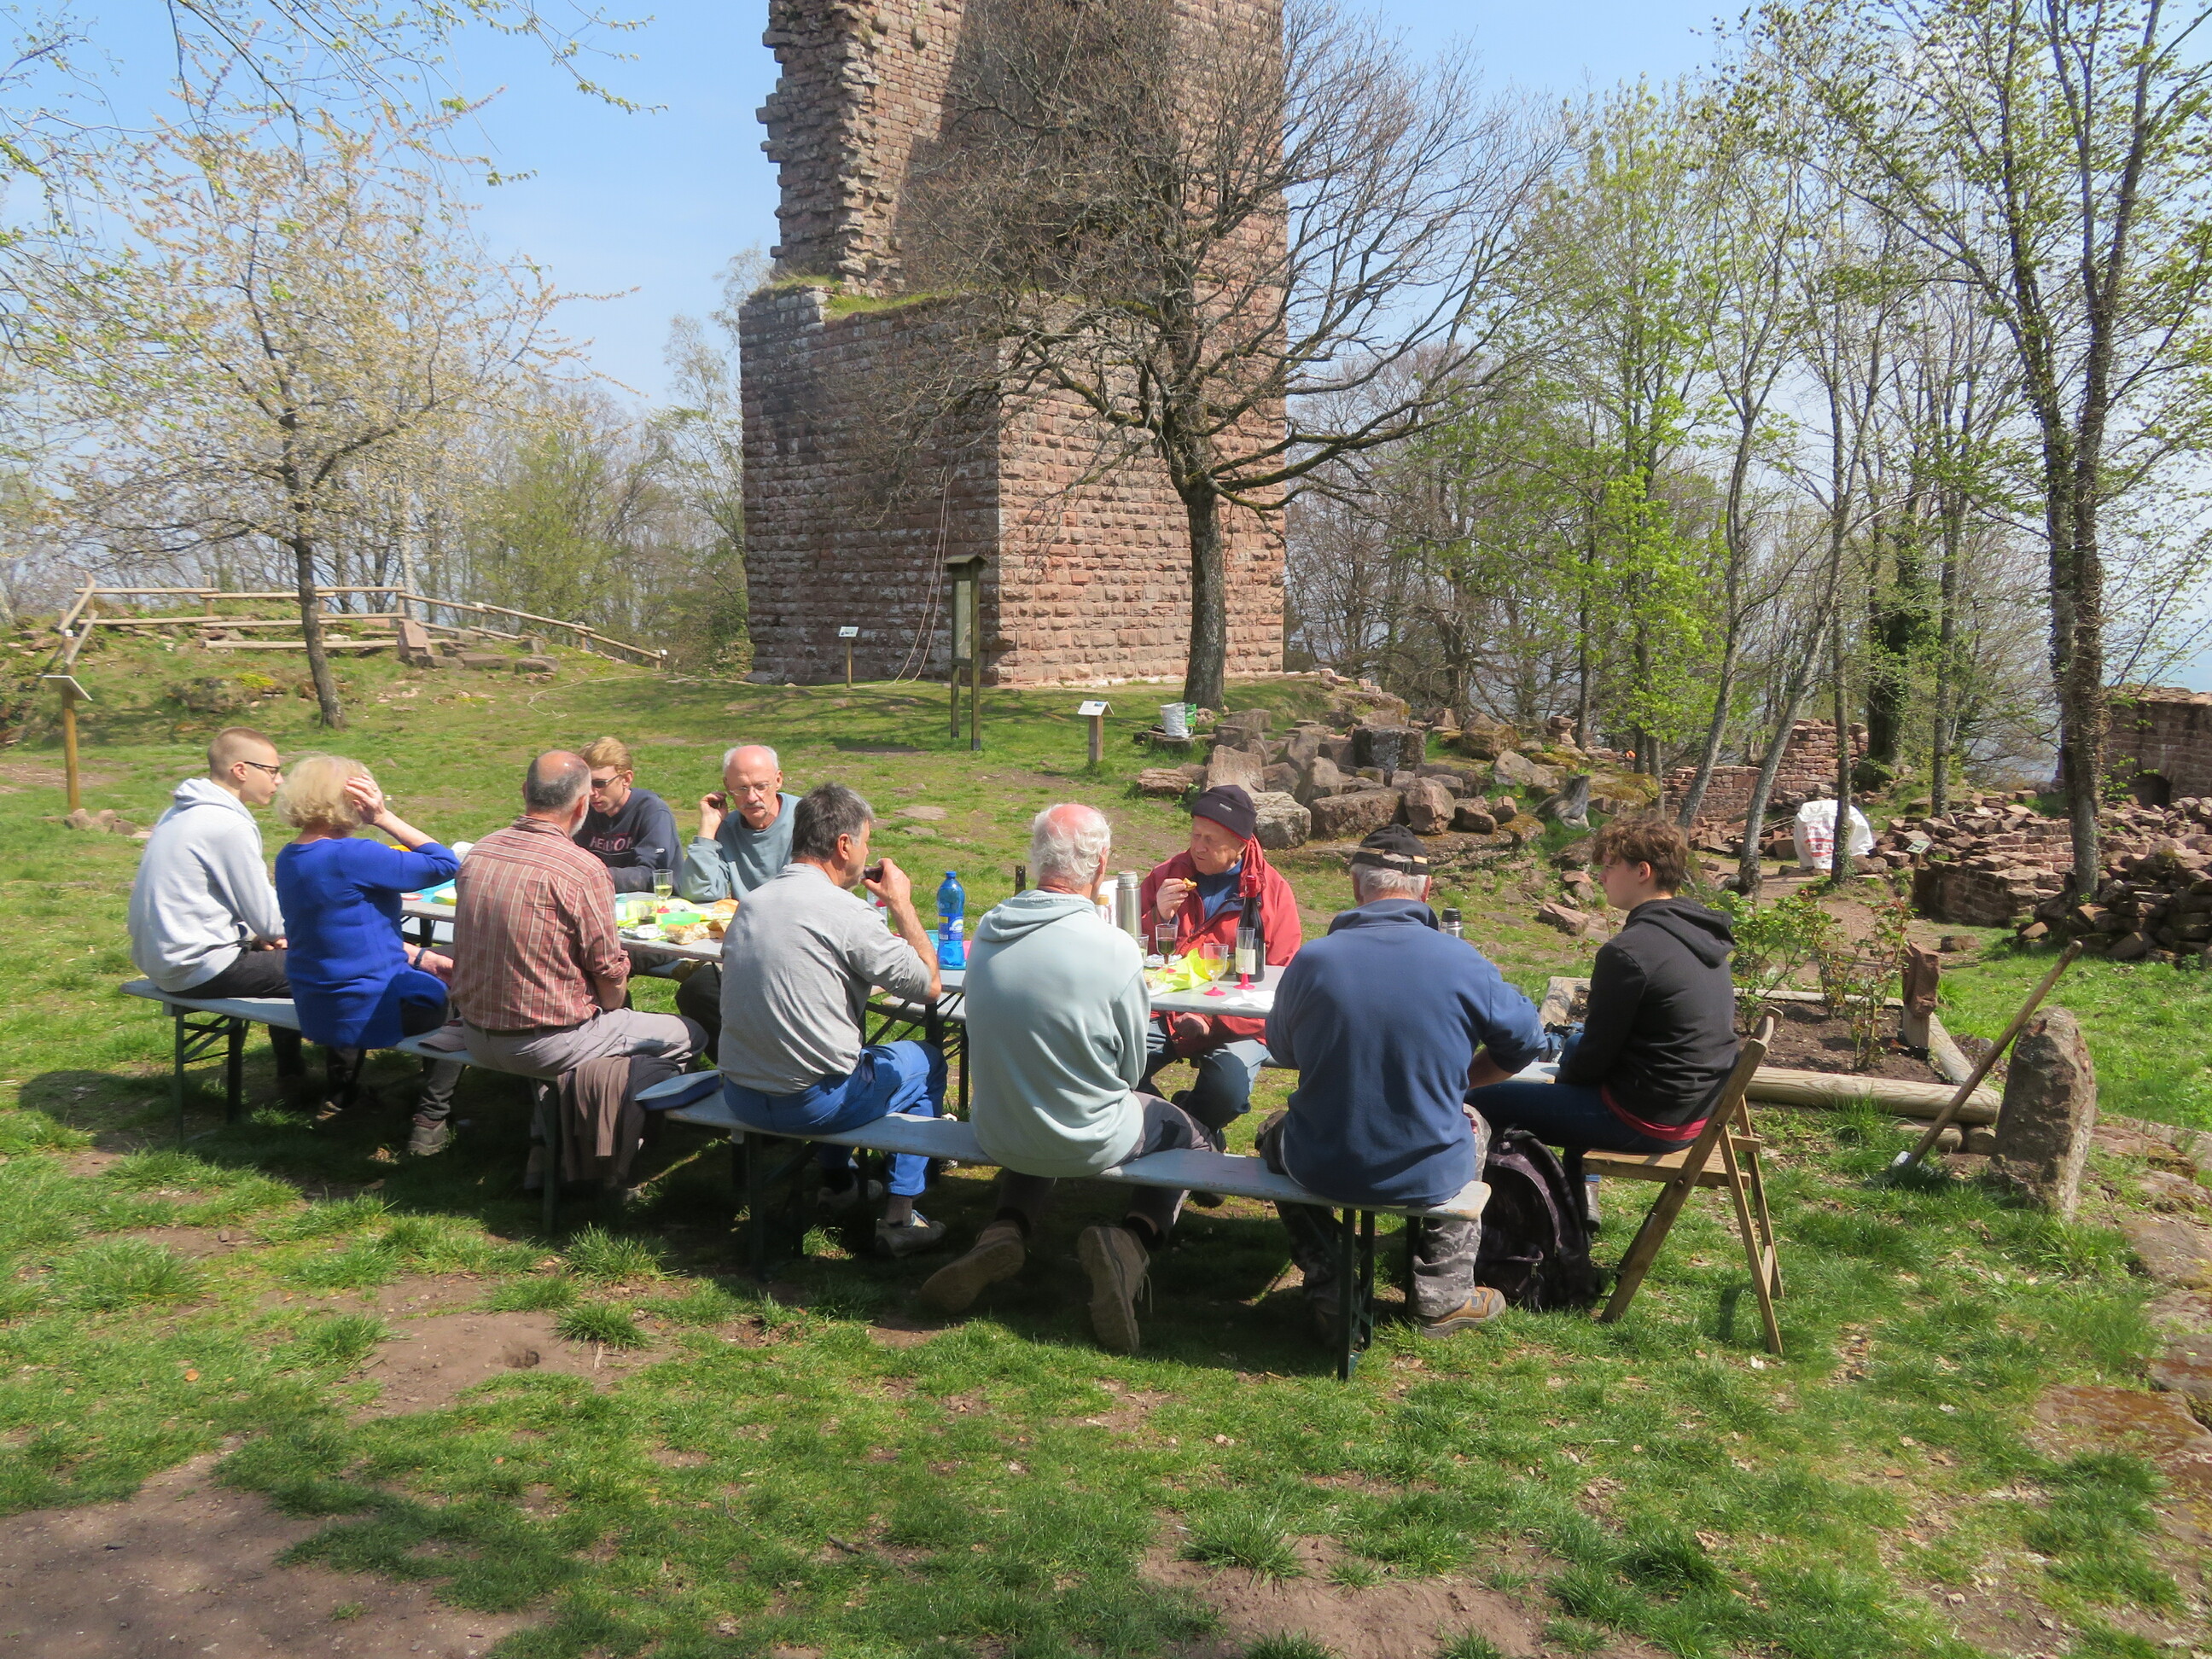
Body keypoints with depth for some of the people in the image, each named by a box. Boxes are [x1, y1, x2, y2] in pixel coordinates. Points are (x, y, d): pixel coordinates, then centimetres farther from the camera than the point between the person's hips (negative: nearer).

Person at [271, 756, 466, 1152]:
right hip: (365, 1013, -8)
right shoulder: (349, 856, -25)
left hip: (314, 1011, 8)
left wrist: (417, 957, 9)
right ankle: (430, 1119, 13)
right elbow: (445, 865, -21)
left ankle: (341, 1087, 39)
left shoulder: (289, 859, 4)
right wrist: (385, 818, -19)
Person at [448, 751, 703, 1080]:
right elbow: (610, 975, -14)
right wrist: (612, 1007, 9)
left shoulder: (477, 853, 1)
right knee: (689, 1036, 7)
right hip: (549, 1046, -8)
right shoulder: (584, 870, -21)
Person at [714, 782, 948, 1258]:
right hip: (811, 1105, -7)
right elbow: (928, 984, -10)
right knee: (927, 1060, 19)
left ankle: (838, 1182, 43)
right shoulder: (845, 911, -17)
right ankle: (900, 1218, 17)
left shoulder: (750, 903, 4)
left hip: (739, 1095, 7)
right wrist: (901, 903, 2)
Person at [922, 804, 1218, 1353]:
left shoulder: (987, 929, -9)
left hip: (995, 1135, 5)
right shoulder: (1115, 950, -23)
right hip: (1088, 1143, -4)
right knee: (1186, 1132, 24)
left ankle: (1005, 1231, 14)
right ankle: (1133, 1241, -2)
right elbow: (1131, 1068, -9)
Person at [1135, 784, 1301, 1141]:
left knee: (1228, 1088, -31)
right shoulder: (1167, 876, 10)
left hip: (1236, 1025, -2)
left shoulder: (1273, 892, 2)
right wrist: (1158, 917, -10)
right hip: (1167, 1014, 2)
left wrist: (1214, 1022, -13)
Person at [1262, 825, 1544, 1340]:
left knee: (1276, 1131, 34)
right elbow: (1523, 1044, 5)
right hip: (1429, 1176, 1)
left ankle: (1327, 1293, 28)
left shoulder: (1311, 960, -12)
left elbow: (1281, 1050, 7)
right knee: (1470, 1126, 35)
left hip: (1322, 1170, 0)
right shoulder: (1466, 966, -11)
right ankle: (1444, 1295, 32)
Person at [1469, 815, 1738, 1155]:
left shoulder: (1627, 951, -23)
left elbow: (1596, 1055, -16)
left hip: (1648, 1121, -10)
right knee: (1574, 1044, 36)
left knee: (1481, 1102, -8)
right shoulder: (1701, 933, 5)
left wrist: (1565, 1078, 3)